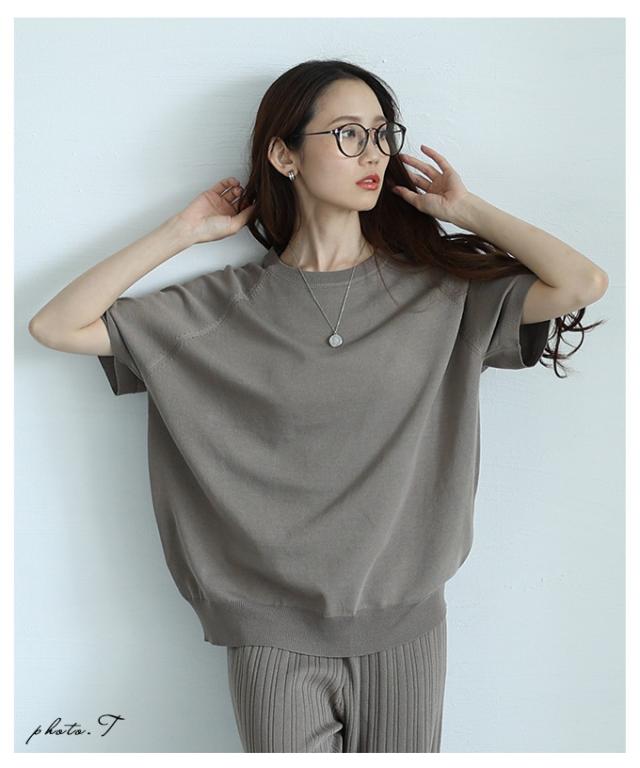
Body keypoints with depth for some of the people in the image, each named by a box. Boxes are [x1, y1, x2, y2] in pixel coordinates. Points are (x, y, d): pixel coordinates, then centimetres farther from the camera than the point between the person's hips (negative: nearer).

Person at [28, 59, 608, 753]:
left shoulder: (439, 288, -2)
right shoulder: (228, 306, -4)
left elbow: (583, 284, -13)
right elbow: (56, 327, -5)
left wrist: (469, 212, -4)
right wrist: (184, 231, -5)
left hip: (406, 625, 2)